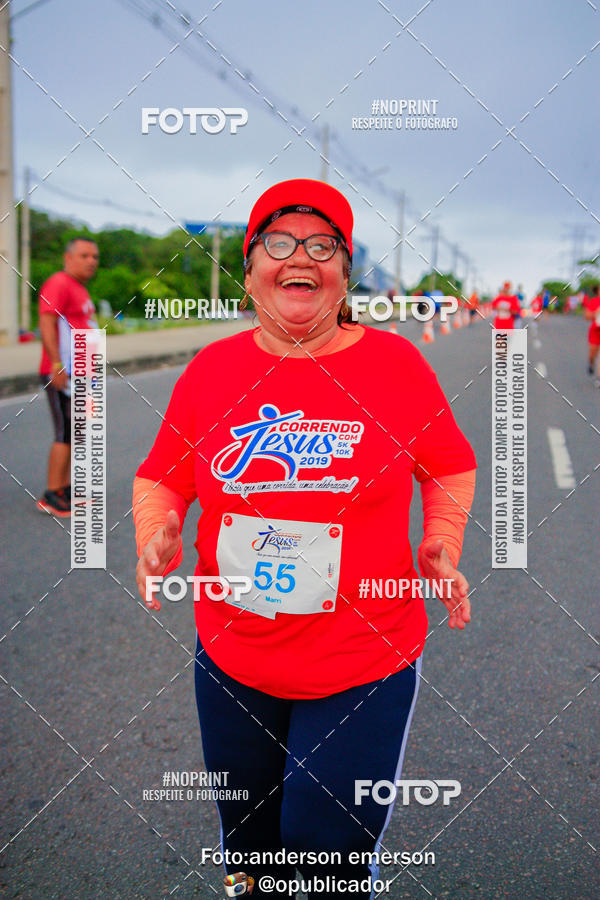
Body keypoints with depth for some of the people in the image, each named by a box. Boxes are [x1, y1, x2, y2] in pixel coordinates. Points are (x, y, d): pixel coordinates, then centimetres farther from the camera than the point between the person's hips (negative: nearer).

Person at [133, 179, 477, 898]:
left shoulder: (397, 363, -7)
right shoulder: (209, 371, -2)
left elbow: (452, 465, 7)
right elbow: (160, 479, 8)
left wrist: (441, 545, -9)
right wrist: (156, 537, -12)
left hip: (363, 668, -2)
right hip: (230, 662, 3)